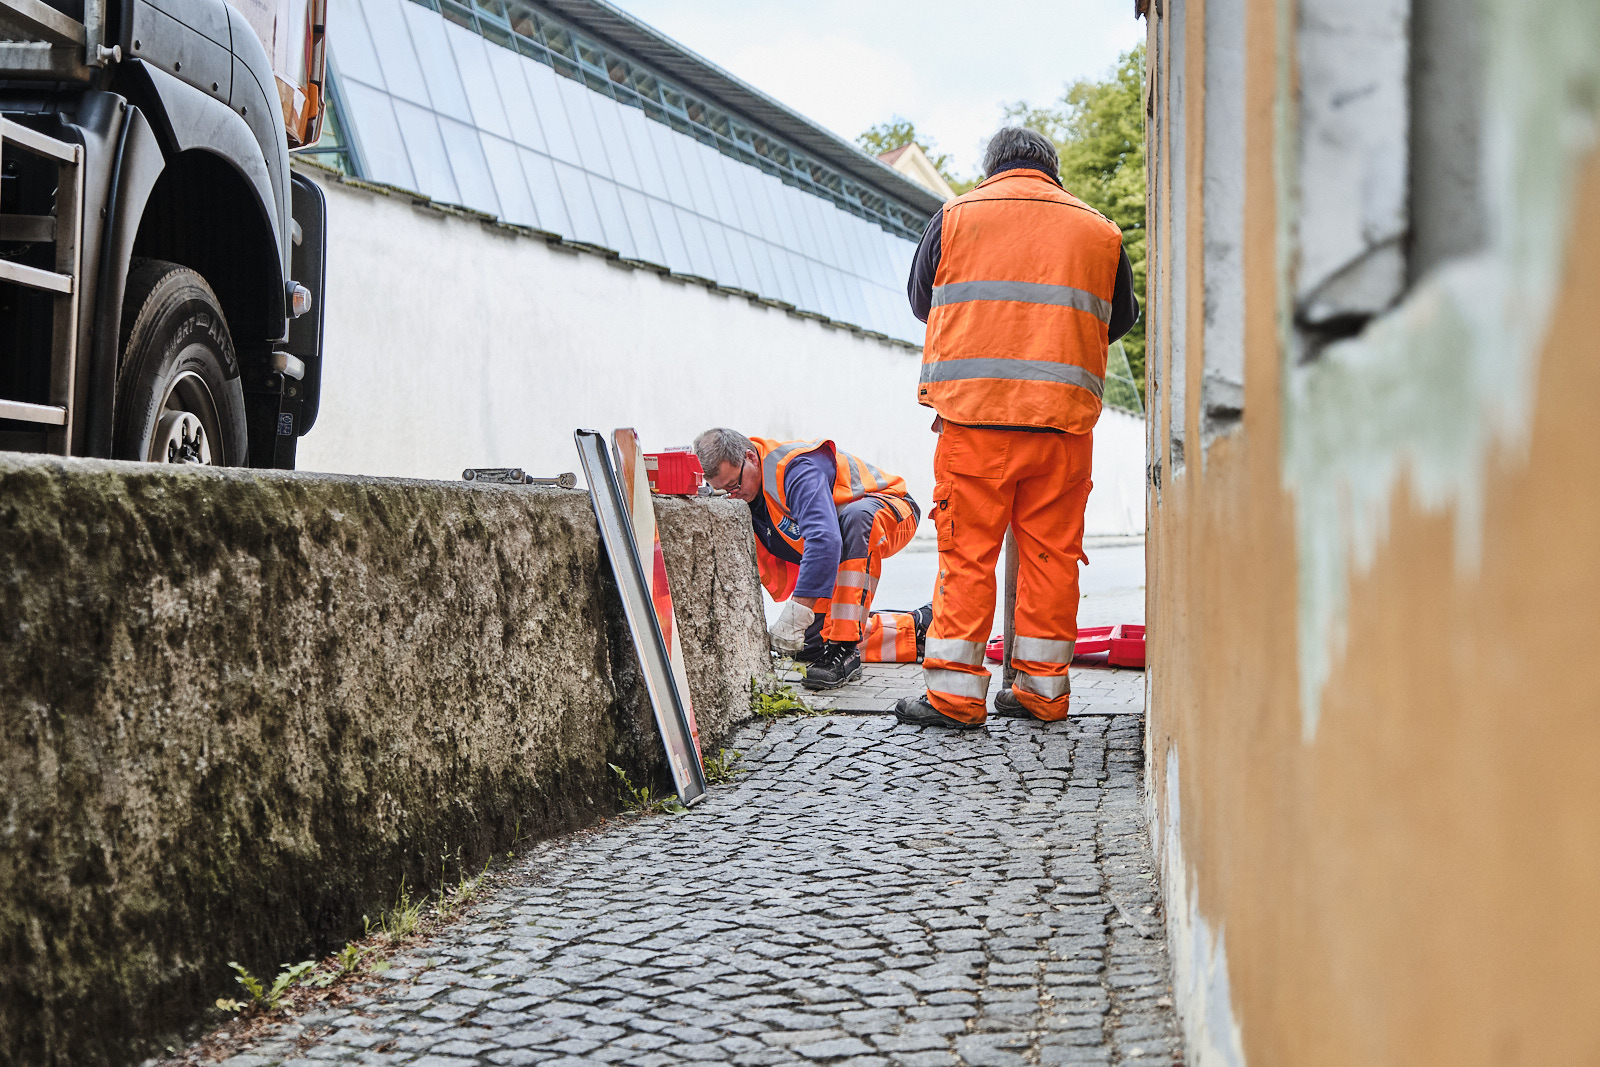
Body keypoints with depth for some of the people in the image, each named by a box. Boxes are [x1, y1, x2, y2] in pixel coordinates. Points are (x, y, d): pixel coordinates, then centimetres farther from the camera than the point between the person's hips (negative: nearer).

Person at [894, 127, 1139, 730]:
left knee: (967, 552, 1)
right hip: (1064, 417, 2)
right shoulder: (1098, 229, 11)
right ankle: (1042, 689, 13)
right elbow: (1120, 321, 22)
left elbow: (920, 300, 19)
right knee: (1051, 553, 8)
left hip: (974, 414, -2)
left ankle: (954, 695, 1)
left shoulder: (957, 216, 7)